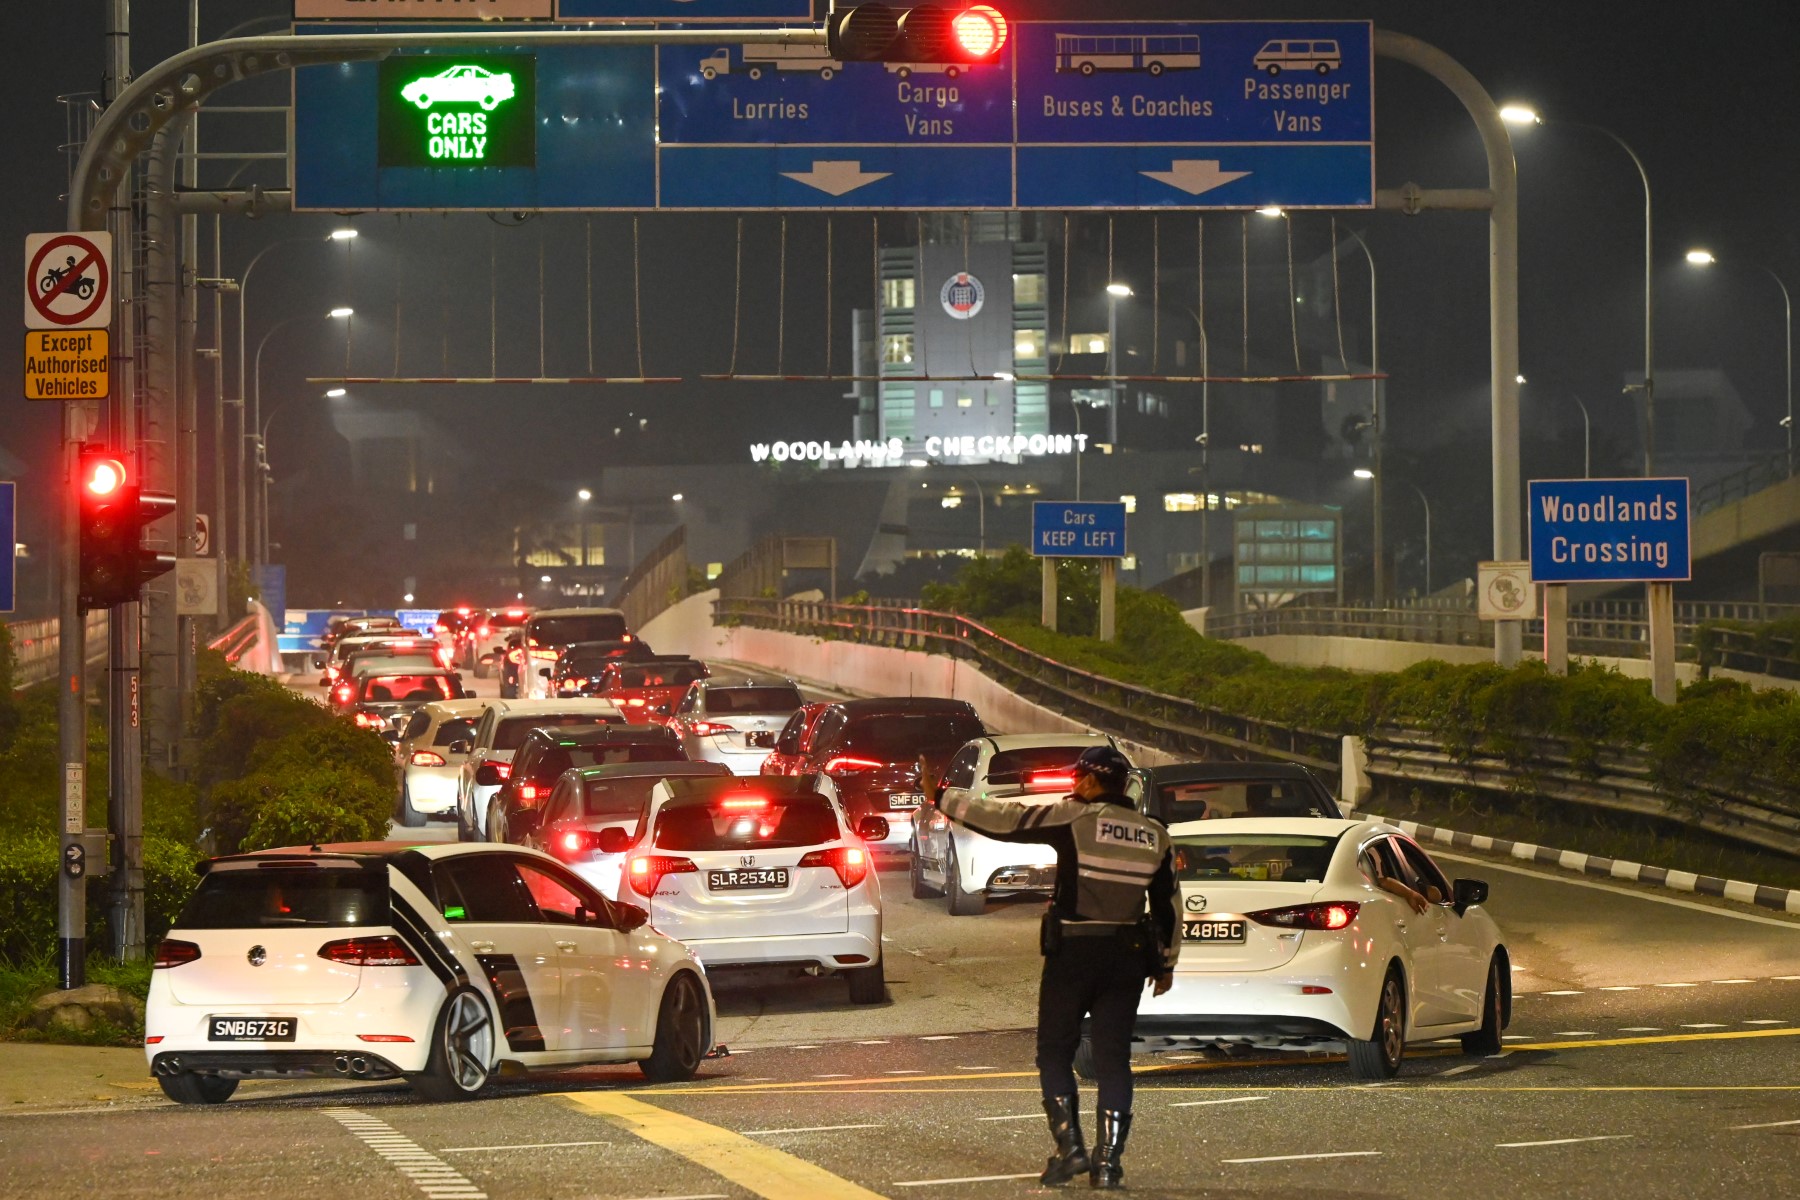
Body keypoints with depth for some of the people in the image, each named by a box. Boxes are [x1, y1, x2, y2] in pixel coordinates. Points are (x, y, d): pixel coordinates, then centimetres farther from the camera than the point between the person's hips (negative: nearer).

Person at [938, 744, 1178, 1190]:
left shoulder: (1074, 818, -8)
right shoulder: (1154, 835, 7)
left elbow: (1003, 819, -4)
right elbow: (1168, 906, 14)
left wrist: (947, 800, 9)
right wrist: (1166, 964, 25)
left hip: (1072, 953, -4)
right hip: (1127, 959, 4)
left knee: (1055, 1054, 9)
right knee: (1113, 1061, 6)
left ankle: (1070, 1147, -2)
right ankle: (1109, 1160, 0)